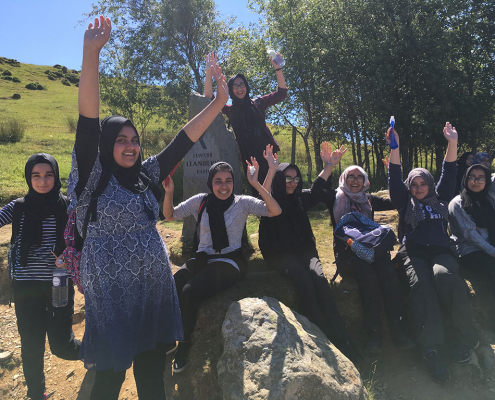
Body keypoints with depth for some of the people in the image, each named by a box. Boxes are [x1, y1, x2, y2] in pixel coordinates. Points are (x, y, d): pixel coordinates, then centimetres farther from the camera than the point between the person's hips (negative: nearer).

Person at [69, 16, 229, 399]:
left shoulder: (146, 175, 8)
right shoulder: (92, 179, -6)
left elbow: (183, 140, 7)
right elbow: (88, 125, -20)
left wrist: (219, 101, 5)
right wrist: (91, 53, -29)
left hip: (156, 292, 5)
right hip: (113, 297, -5)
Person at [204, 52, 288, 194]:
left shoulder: (258, 103, 12)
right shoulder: (230, 110, 10)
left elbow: (281, 93, 7)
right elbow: (209, 98, -1)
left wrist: (278, 69, -5)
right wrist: (209, 71, -10)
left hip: (267, 153, 0)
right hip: (248, 157, 0)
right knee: (257, 192, 2)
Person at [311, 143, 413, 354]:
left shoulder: (370, 200, 22)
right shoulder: (336, 198, 12)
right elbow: (316, 190, -7)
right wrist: (329, 166, -14)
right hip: (347, 250, -3)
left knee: (388, 272, -29)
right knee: (367, 275, -32)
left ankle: (398, 328, -25)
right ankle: (374, 332, -25)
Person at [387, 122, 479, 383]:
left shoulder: (440, 200, 25)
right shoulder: (405, 203, 20)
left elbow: (448, 175, 16)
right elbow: (394, 178, 9)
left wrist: (452, 144, 5)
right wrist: (395, 147, 0)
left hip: (441, 252, 1)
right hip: (414, 253, -1)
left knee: (444, 275, -35)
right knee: (420, 284, -34)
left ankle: (466, 338, -24)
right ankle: (430, 348, -43)